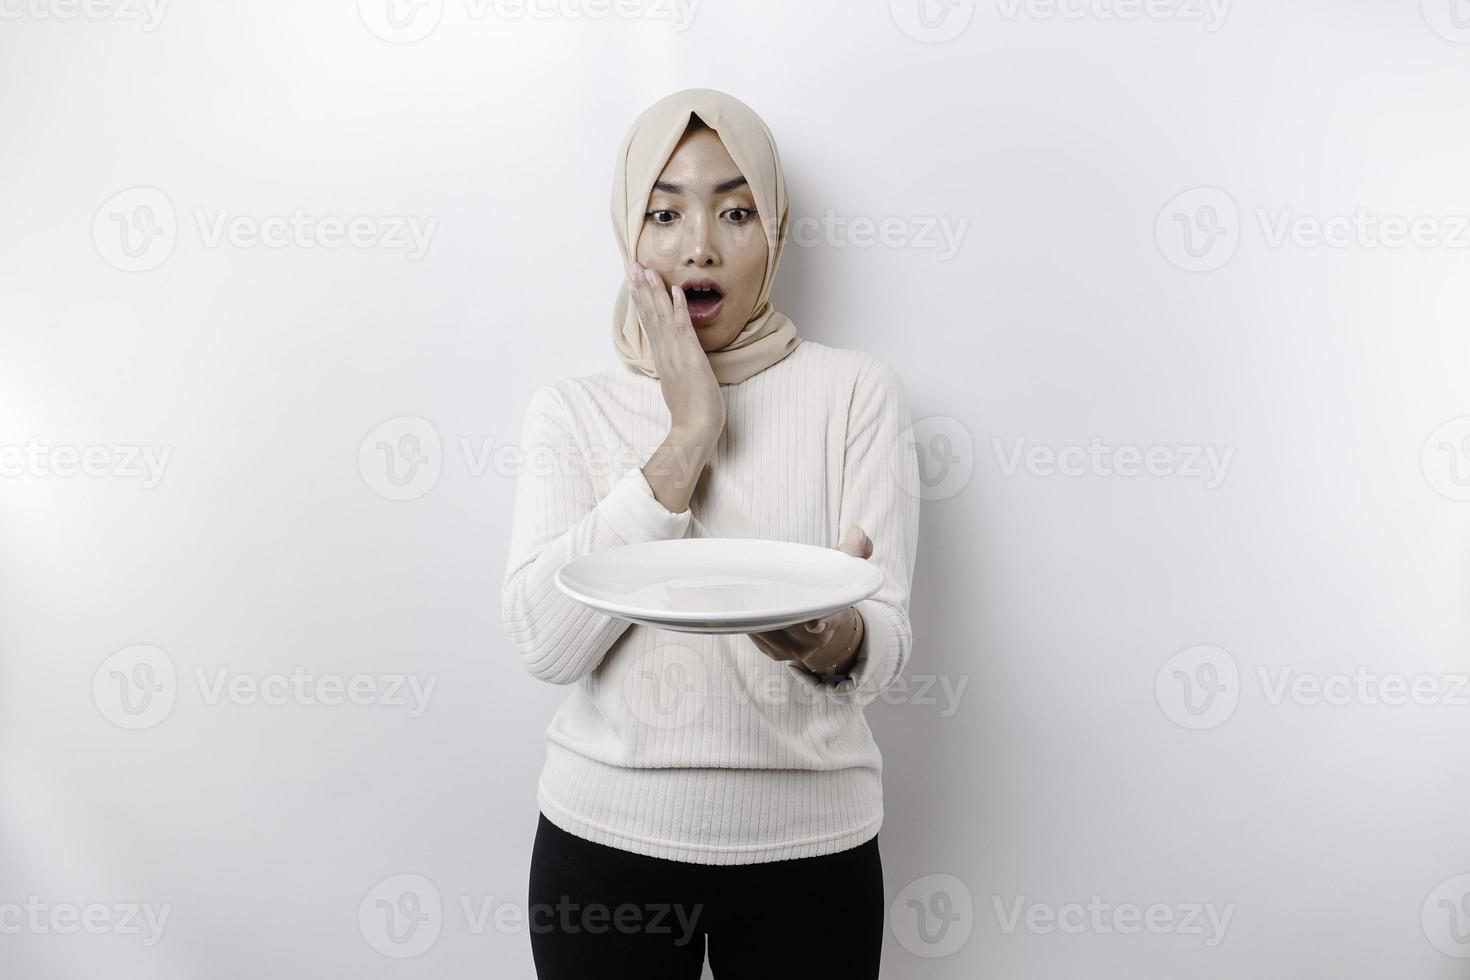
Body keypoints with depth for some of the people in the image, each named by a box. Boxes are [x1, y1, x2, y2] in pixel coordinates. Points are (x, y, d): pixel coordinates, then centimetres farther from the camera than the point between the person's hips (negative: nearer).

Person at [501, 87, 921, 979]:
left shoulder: (854, 390, -3)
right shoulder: (572, 410, 1)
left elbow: (887, 644, -10)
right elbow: (545, 642, -13)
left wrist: (832, 637, -33)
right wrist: (687, 437, -17)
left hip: (807, 839, 0)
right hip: (606, 830, 1)